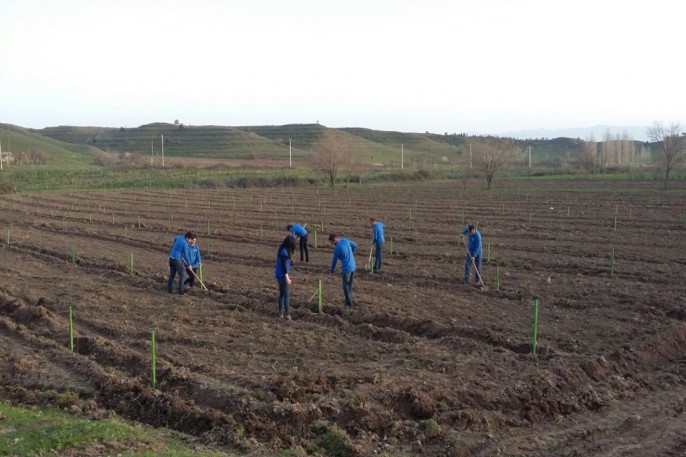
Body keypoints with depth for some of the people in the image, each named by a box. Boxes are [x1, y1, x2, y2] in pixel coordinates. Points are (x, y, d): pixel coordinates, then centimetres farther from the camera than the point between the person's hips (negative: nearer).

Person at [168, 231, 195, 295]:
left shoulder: (179, 237, 4)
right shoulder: (185, 244, -19)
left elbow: (175, 238, 31)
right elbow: (186, 256, -16)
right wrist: (189, 265, -3)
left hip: (171, 258, 8)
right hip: (177, 260, -8)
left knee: (172, 274, 18)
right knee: (182, 275, 5)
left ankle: (169, 289, 22)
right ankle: (181, 291, 4)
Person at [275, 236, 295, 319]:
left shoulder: (283, 250, 9)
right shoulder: (284, 252, -20)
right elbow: (283, 265, -21)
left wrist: (287, 275, 21)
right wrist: (287, 277, -19)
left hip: (280, 275, 9)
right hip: (282, 275, -9)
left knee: (282, 294, 13)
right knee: (285, 294, -3)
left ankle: (281, 313, 19)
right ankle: (287, 314, 1)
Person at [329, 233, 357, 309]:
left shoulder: (337, 248, -18)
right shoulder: (345, 240, 0)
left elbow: (334, 260, -4)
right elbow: (355, 245, 16)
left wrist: (332, 270, 13)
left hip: (346, 268, -7)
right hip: (353, 266, 8)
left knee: (346, 286, 3)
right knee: (350, 285, 19)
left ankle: (349, 305, 5)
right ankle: (349, 301, 30)